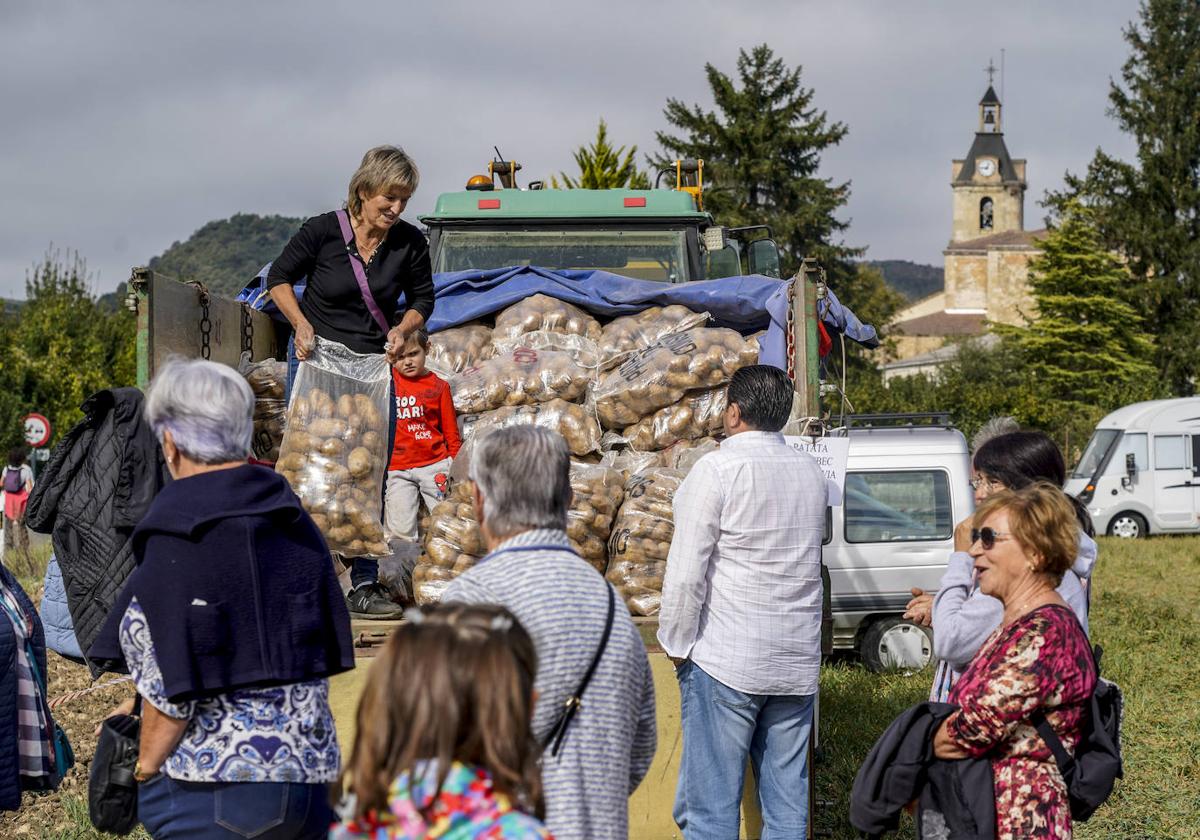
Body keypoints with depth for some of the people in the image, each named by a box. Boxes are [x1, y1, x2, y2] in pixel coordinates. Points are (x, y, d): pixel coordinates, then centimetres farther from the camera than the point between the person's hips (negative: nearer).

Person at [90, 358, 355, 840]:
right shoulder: (295, 523, 5)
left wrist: (144, 770, 1)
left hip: (210, 791, -6)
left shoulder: (173, 537, -13)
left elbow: (171, 693, -15)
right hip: (310, 780, 6)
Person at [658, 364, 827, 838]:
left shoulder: (718, 469, -9)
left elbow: (685, 569, -12)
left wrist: (677, 642, -1)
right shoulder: (811, 473, 11)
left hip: (725, 660, -6)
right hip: (798, 664, 6)